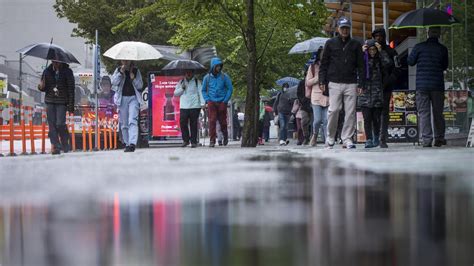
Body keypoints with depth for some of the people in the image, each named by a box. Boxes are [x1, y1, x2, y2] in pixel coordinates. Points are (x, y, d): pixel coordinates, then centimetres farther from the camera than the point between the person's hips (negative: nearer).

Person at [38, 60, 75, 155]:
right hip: (50, 102, 3)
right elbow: (44, 87, 17)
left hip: (62, 102, -3)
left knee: (60, 124, -12)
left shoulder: (67, 72, 0)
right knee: (52, 125, -2)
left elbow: (71, 89, -1)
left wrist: (71, 105, -7)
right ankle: (55, 146, 2)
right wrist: (41, 87, -9)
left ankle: (65, 144, 9)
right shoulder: (47, 71, 8)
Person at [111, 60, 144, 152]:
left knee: (132, 120, -17)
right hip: (122, 98, 2)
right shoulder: (118, 70, 10)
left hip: (133, 97, -2)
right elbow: (114, 82, -4)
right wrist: (121, 72, -13)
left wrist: (133, 78, -11)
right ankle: (127, 144, 14)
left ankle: (132, 144, -26)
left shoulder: (136, 71, 8)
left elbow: (140, 86, 6)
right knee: (124, 123, 5)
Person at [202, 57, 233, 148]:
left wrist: (225, 101, -5)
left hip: (222, 102, 0)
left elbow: (230, 89, 3)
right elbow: (204, 90, 14)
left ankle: (225, 136, 33)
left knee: (222, 121, 7)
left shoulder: (224, 77, 0)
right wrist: (207, 100, 0)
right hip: (211, 102, 0)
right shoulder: (207, 77, 5)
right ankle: (212, 140, -10)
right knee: (212, 121, -11)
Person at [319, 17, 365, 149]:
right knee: (333, 110, -8)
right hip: (334, 83, -1)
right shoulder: (330, 43, 10)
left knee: (350, 112, -3)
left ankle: (347, 138, 2)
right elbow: (324, 64, 10)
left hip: (351, 83, 1)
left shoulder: (355, 45, 12)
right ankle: (330, 138, 4)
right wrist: (322, 81, 1)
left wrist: (361, 83, 3)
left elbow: (361, 65, 12)